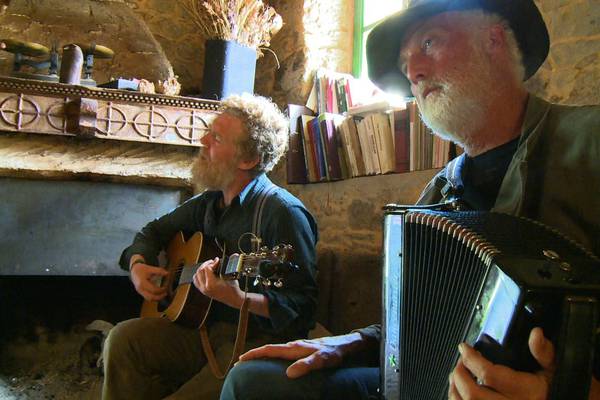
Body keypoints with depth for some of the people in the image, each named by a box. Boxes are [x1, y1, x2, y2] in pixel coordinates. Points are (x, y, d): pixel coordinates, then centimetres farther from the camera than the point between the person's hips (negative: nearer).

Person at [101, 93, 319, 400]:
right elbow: (156, 230, 27)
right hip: (205, 329, 7)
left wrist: (238, 299, -34)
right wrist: (138, 264, 6)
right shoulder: (209, 202, 9)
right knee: (123, 339, -16)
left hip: (258, 341, -7)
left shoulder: (282, 212, -16)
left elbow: (303, 308, -20)